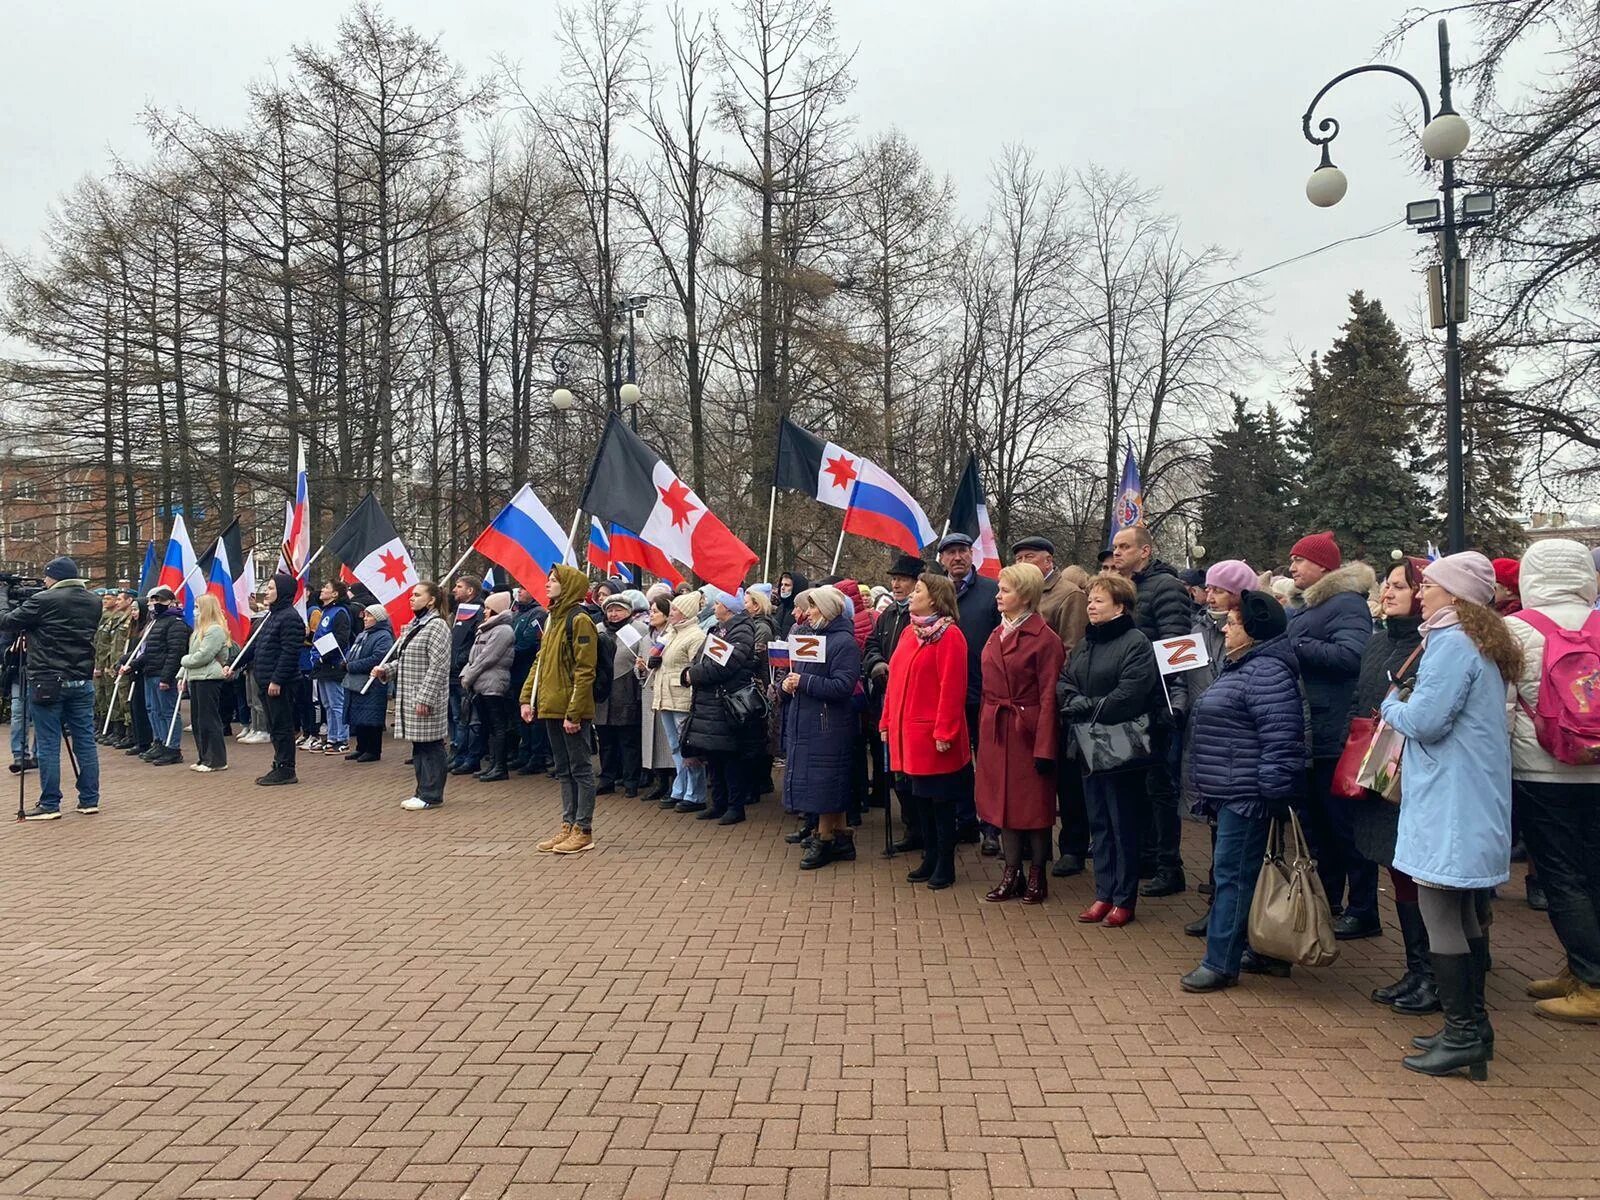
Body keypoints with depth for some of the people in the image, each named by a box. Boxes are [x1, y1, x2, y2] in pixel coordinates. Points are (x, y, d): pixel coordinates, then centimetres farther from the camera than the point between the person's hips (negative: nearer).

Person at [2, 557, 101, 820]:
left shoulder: (43, 601, -10)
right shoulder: (93, 603, 8)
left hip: (47, 682, -5)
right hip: (82, 681, 6)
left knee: (48, 745, 0)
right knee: (85, 741, 8)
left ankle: (49, 805, 3)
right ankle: (90, 800, 13)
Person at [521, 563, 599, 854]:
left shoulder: (579, 620, -12)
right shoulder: (553, 619, 16)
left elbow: (585, 671, -17)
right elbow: (540, 662, 19)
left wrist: (574, 713, -20)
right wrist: (528, 697, 10)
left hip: (572, 712, -9)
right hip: (551, 708, 9)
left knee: (580, 769, 0)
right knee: (564, 770, 14)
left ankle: (583, 830, 6)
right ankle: (568, 825, 22)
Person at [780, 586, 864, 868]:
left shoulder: (844, 642, -11)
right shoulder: (812, 636, 14)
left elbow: (843, 686, -20)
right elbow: (797, 672, 20)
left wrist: (804, 682, -19)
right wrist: (787, 683, -2)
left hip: (829, 725, -8)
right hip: (805, 722, 8)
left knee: (825, 782, -1)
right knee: (832, 784, 12)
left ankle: (824, 839, 9)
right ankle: (840, 837, 21)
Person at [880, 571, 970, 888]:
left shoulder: (949, 635, -12)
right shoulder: (909, 632, 12)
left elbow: (952, 688, -17)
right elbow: (895, 681, 15)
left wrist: (944, 731, -20)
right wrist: (887, 721, 13)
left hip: (932, 735, -8)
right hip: (906, 733, 8)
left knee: (940, 802, 3)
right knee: (919, 800, 14)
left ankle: (945, 867, 14)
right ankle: (929, 859, 26)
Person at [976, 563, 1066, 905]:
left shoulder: (1044, 638, -12)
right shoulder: (997, 635, 11)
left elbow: (1049, 696, -14)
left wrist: (1044, 748, -17)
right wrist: (983, 732, 9)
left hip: (1027, 730, -7)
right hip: (996, 731, 7)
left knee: (1034, 803, 5)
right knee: (1002, 800, 11)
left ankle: (1037, 876, 19)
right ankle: (1012, 873, 22)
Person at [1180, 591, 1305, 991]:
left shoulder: (1267, 672, -18)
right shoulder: (1240, 667, 17)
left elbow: (1281, 739, -25)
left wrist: (1272, 793, -24)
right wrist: (1208, 790, 27)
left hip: (1248, 796, -11)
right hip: (1230, 793, 11)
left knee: (1233, 874, -6)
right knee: (1231, 872, 16)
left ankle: (1221, 963, 0)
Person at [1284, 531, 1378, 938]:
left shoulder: (1347, 604, -11)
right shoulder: (1305, 608, 18)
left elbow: (1350, 655, -27)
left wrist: (1293, 646, -20)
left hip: (1333, 737, -10)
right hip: (1304, 736, 10)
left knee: (1345, 828, -1)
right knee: (1315, 825, 17)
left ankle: (1363, 912, 8)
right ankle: (1325, 904, 28)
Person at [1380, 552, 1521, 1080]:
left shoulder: (1452, 642, -16)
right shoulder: (1482, 643, 16)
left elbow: (1425, 720, -22)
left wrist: (1392, 705, -3)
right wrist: (1404, 709, 15)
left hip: (1449, 802, -11)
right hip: (1474, 799, 11)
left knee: (1439, 915, -4)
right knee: (1463, 913, 16)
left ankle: (1462, 1034, 1)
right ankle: (1473, 1025, 25)